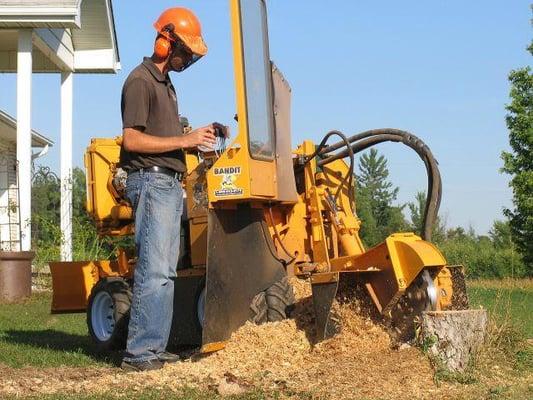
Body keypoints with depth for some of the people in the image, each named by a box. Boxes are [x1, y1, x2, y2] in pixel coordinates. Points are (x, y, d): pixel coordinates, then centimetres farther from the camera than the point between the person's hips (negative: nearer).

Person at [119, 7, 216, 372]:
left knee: (166, 270, 9)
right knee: (154, 270, -13)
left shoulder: (166, 84, 22)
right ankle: (139, 353, -12)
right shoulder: (141, 81, -8)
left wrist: (197, 138, 7)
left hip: (171, 183, 10)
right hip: (151, 181, -10)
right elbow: (132, 139, -16)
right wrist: (186, 140, -16)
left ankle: (155, 347, 13)